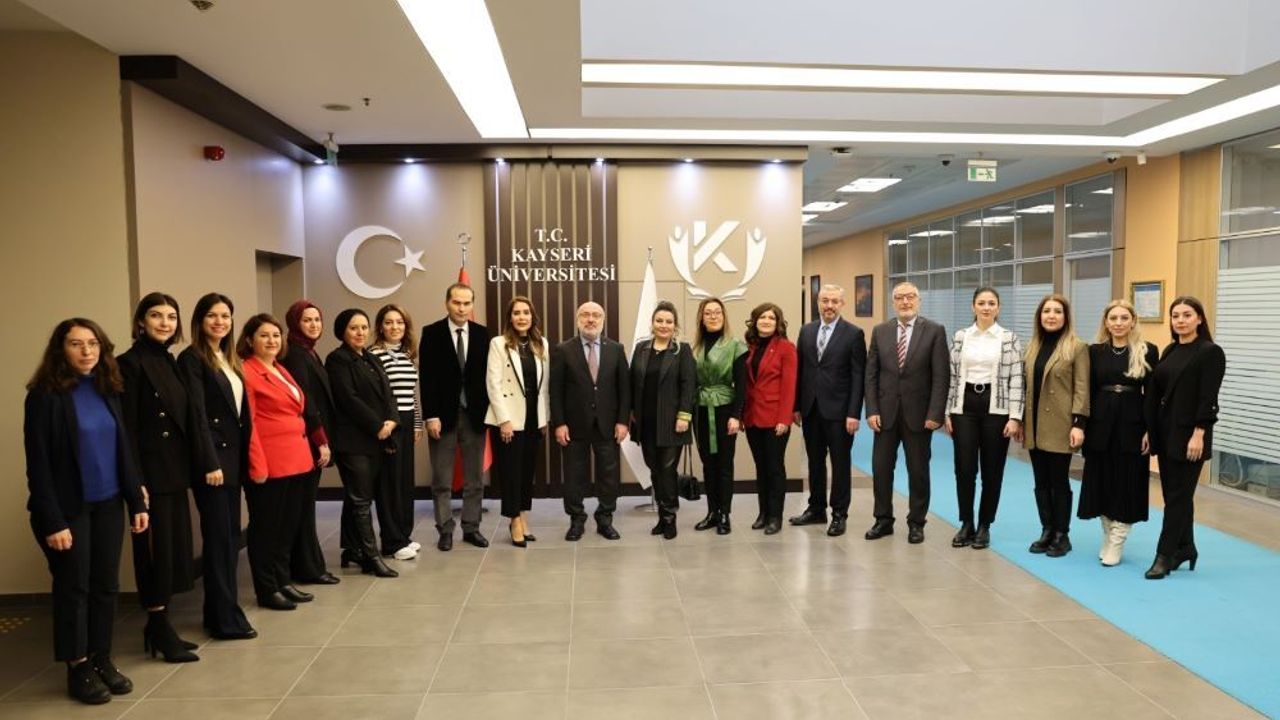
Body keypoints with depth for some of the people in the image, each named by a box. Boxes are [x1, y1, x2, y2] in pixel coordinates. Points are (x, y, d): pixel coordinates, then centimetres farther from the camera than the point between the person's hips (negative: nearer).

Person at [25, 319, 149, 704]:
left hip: (108, 504, 5)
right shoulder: (45, 395, -11)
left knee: (106, 585, 10)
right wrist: (53, 520, -15)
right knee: (73, 587, 5)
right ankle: (77, 669, 19)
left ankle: (102, 659, 24)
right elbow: (38, 464, -12)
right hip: (69, 509, -5)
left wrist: (137, 501, 6)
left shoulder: (107, 390, 5)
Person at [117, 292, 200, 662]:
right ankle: (160, 629, 12)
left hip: (175, 470, 8)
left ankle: (159, 626, 24)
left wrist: (193, 466, 12)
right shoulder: (130, 363, -11)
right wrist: (135, 482, -18)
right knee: (156, 549, 0)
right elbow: (127, 428, -15)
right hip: (150, 472, -8)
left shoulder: (169, 362, 12)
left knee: (175, 547, 12)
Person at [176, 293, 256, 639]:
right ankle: (226, 618, 6)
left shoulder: (230, 359, 15)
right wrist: (210, 463, -19)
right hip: (212, 457, -8)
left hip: (234, 455, 8)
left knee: (230, 534, 12)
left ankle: (218, 611, 22)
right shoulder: (192, 359, -9)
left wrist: (243, 456, 10)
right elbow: (198, 415, -15)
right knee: (219, 536, -2)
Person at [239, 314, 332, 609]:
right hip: (269, 464, -8)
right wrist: (257, 464, -19)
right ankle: (267, 590, 14)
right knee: (266, 526, 3)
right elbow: (246, 422, -15)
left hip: (296, 460, 9)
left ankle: (283, 582, 26)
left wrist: (321, 443, 16)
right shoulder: (246, 371, -9)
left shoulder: (281, 370, 18)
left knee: (289, 524, 15)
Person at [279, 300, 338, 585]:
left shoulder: (308, 352, 16)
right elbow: (305, 401, -18)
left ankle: (302, 565, 20)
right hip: (306, 440, -9)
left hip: (312, 439, 9)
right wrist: (321, 441, -17)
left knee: (304, 504, 12)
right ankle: (309, 568, 6)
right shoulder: (296, 354, -13)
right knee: (305, 504, -2)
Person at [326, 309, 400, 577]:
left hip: (377, 439, 8)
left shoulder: (372, 360, 18)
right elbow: (349, 398, -14)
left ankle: (352, 550, 21)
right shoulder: (337, 359, -6)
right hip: (353, 440, -7)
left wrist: (391, 421, -6)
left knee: (357, 497, 13)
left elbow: (387, 393, 12)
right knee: (361, 499, -5)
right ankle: (372, 557, -3)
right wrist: (378, 426, -14)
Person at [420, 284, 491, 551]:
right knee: (442, 480, 5)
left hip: (474, 414, 2)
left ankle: (471, 528, 20)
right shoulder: (431, 333, -3)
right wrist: (431, 416, -12)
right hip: (443, 415, -2)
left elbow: (487, 375, 4)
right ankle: (445, 530, 15)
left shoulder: (482, 333, 3)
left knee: (475, 479, 9)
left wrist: (487, 411, -2)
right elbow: (426, 378, -6)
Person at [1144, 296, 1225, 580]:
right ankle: (1185, 548, 26)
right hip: (1165, 431, 7)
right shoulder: (1169, 351, 12)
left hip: (1188, 434, -7)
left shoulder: (1211, 352, -8)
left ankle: (1165, 555, 2)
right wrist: (1148, 430, 10)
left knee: (1178, 495, -3)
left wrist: (1198, 434, -19)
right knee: (1175, 493, 13)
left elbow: (1208, 398, -14)